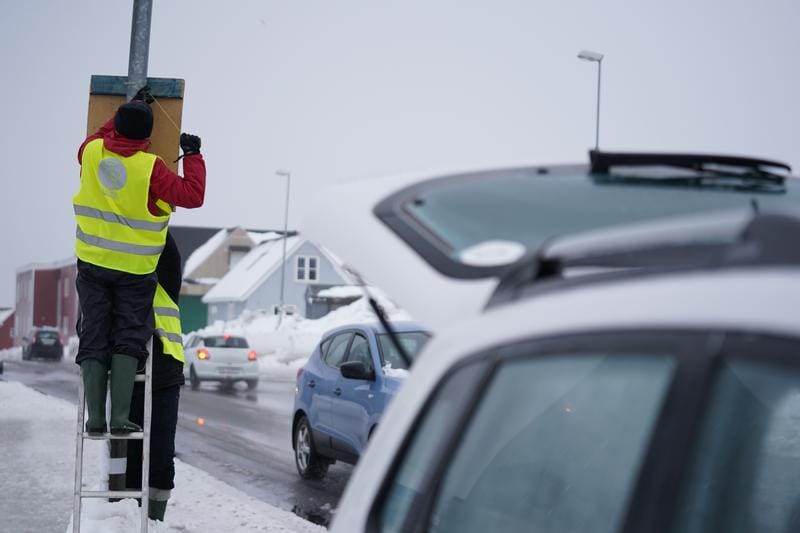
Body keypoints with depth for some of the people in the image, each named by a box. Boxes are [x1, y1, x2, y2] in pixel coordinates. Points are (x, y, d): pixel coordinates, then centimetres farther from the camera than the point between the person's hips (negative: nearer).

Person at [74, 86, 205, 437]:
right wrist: (192, 156, 0)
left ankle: (95, 418, 2)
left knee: (94, 339, 6)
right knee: (128, 339, 4)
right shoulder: (150, 167, -17)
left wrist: (129, 110, 29)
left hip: (92, 263, 4)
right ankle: (120, 418, -5)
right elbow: (192, 195, -13)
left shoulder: (92, 152, -3)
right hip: (135, 268, -3)